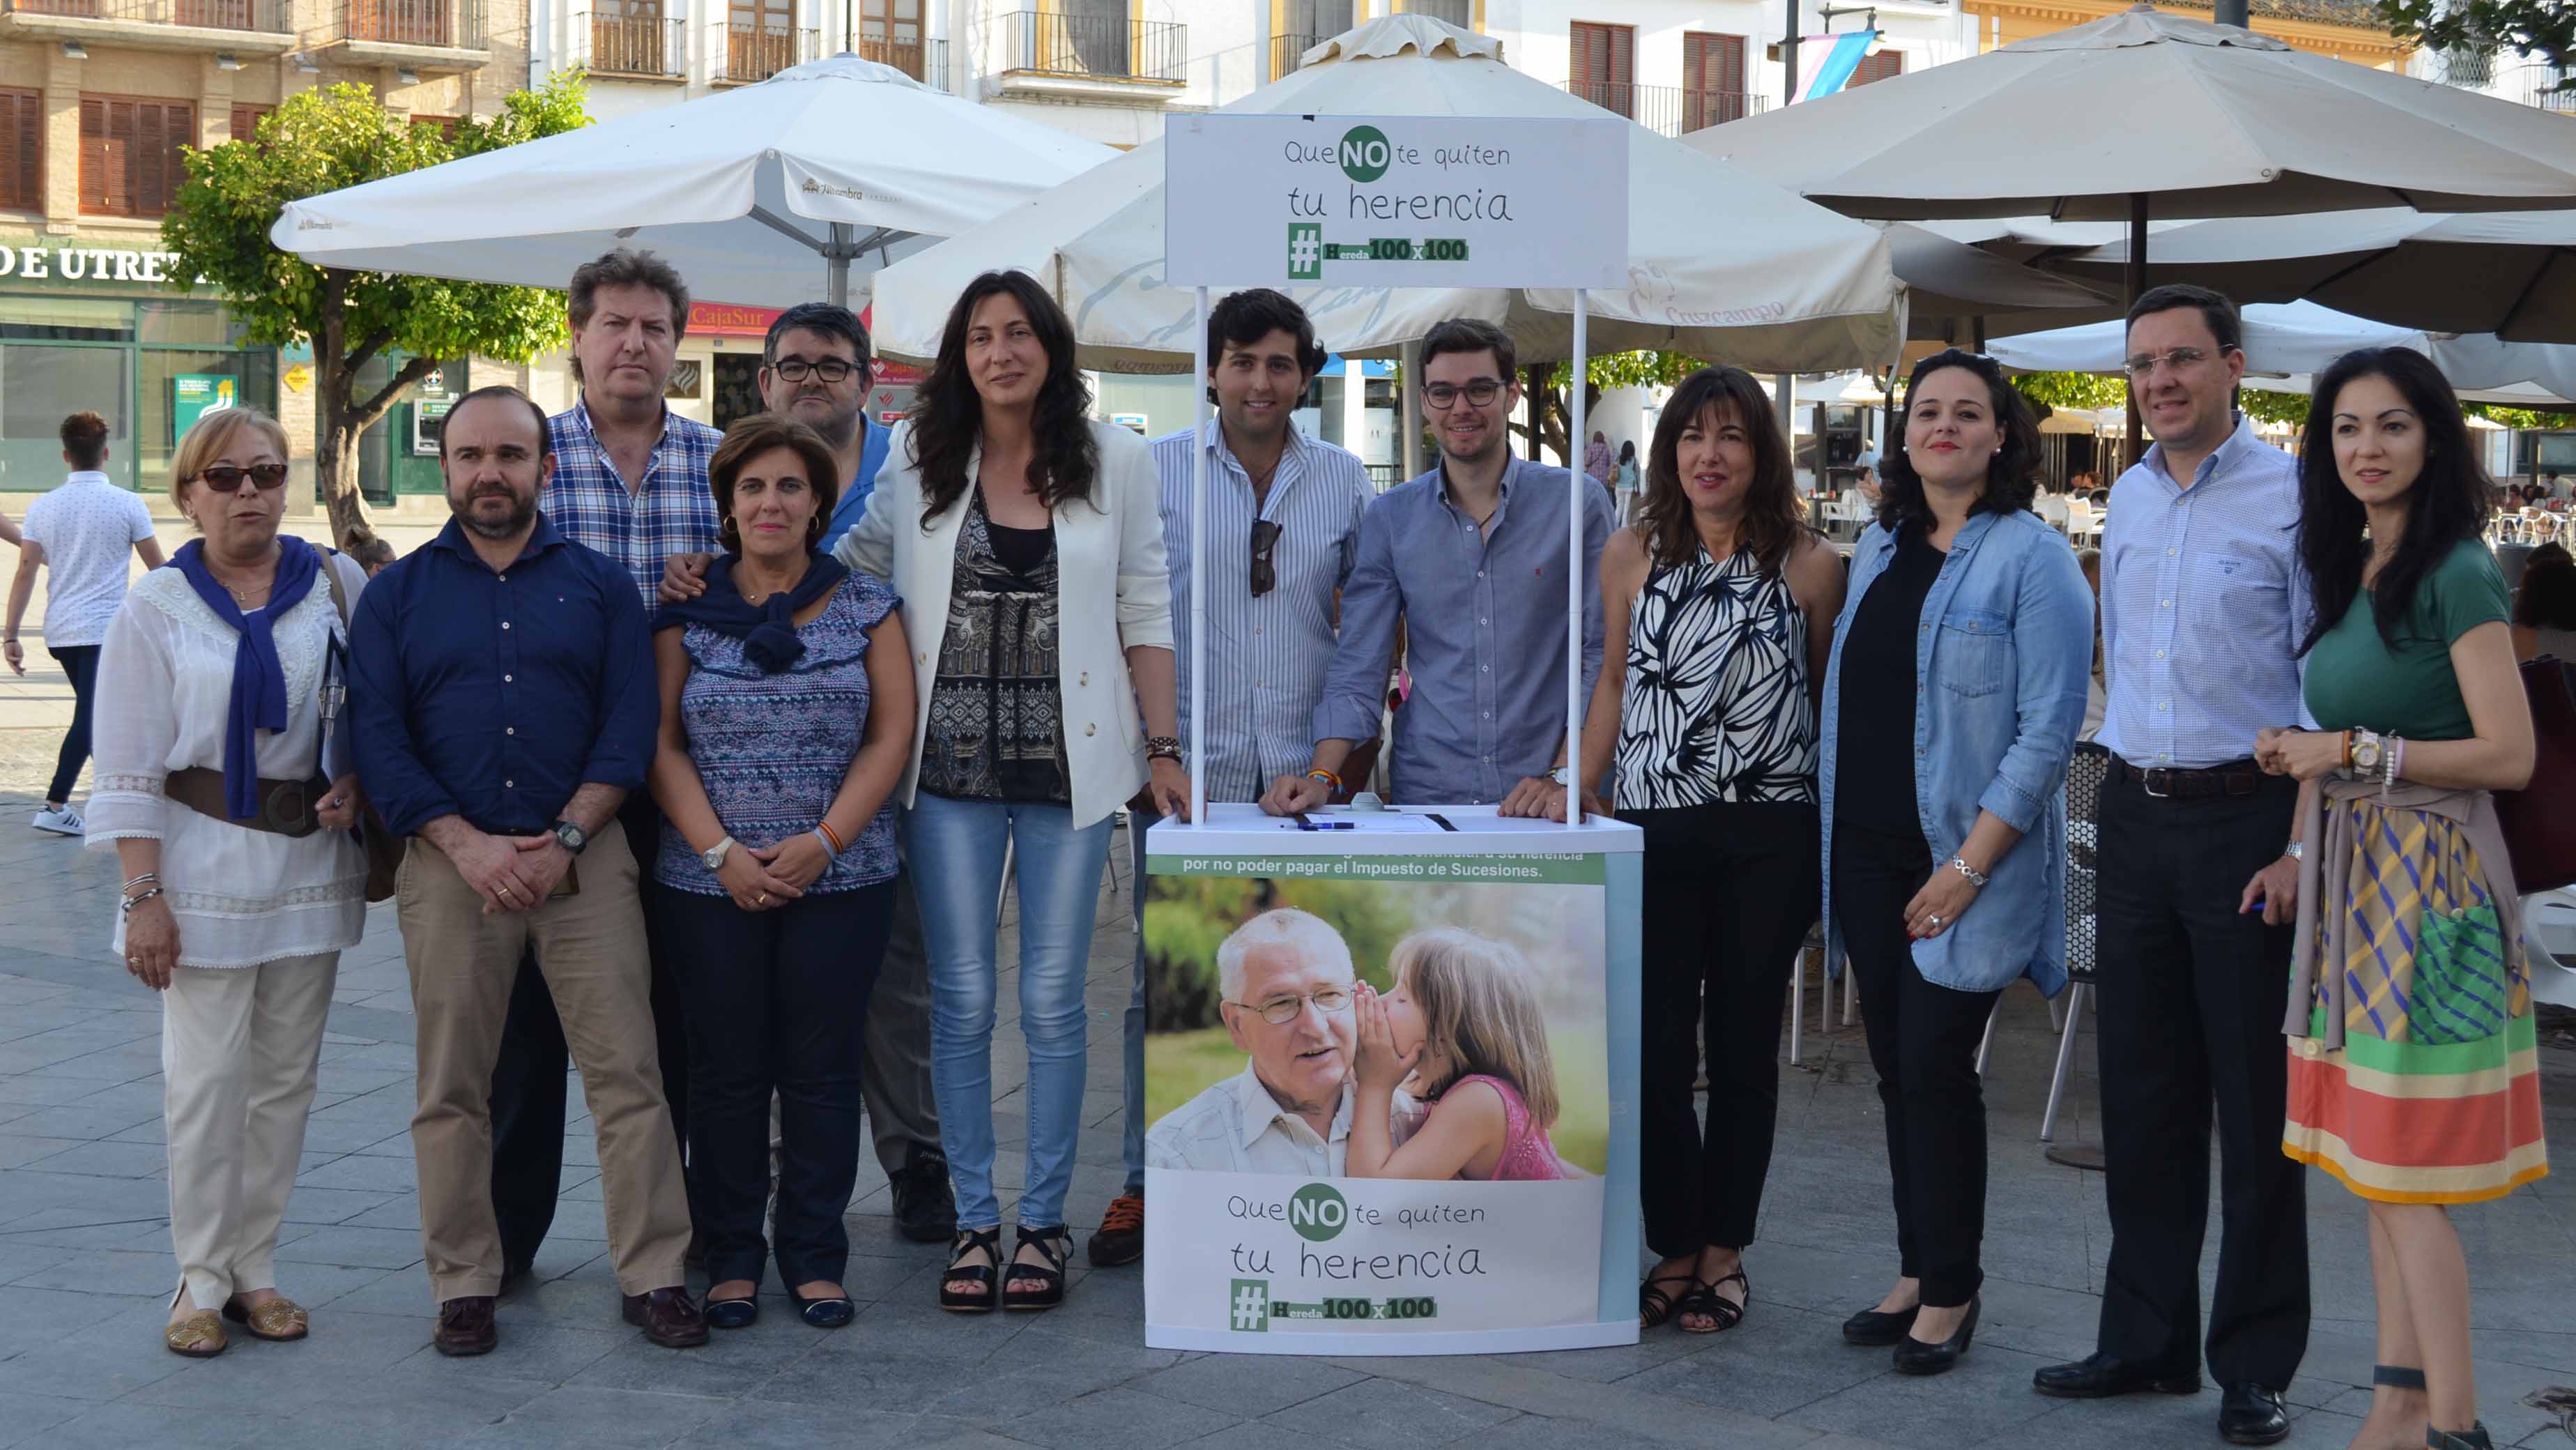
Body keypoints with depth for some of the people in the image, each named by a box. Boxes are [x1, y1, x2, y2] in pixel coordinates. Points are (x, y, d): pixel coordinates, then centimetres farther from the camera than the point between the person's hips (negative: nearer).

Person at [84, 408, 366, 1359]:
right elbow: (128, 769, -3)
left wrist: (356, 781, -7)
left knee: (286, 1077, 7)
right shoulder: (154, 610, -1)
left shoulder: (338, 585, 3)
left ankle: (256, 1270, 17)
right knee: (205, 1082, -3)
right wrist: (142, 895, -9)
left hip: (312, 861, 3)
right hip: (205, 862, -2)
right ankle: (201, 1282, 8)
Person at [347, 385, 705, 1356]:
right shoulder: (398, 593, 9)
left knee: (627, 1073, -3)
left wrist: (564, 840, -11)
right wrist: (468, 844, -12)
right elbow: (377, 737, 0)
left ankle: (654, 1276, 5)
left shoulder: (601, 585, 9)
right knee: (452, 1090, 5)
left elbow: (630, 729, 2)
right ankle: (464, 1285, 15)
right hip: (450, 862, 1)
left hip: (585, 858, 0)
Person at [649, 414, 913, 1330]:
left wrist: (824, 840, -11)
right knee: (727, 1071, 5)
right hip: (711, 883, 0)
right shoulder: (687, 613, 5)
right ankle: (731, 1260, 17)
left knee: (823, 1070, 4)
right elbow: (662, 746, 2)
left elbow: (893, 735, 0)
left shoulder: (866, 607, 4)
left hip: (842, 878, 0)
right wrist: (720, 851, -10)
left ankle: (816, 1258, 15)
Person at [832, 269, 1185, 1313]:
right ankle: (972, 1219, 17)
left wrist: (1163, 746, 1)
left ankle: (1044, 1219, 17)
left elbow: (1146, 615, 5)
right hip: (951, 766, 1)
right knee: (963, 1001, 5)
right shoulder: (916, 462, 5)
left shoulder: (1116, 461, 3)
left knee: (1052, 1002, 4)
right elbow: (850, 560, 18)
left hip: (1068, 765, -1)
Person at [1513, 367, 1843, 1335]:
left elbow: (1833, 693, 7)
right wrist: (1576, 789, 6)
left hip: (1770, 837, -1)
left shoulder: (1810, 565, 0)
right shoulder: (1631, 556, 6)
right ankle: (1674, 1247, 16)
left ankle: (1724, 1247, 20)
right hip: (1654, 830, 1)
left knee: (1743, 1046, 7)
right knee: (1654, 1046, 1)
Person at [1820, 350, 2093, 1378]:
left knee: (1936, 1068, -3)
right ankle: (1915, 1273, 22)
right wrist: (1831, 830, 10)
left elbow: (2047, 731, -13)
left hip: (1967, 861, -6)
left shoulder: (2031, 557, -8)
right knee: (1896, 1067, 11)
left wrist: (1969, 866, -17)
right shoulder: (1879, 550, 12)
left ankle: (1951, 1291, 11)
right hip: (1866, 852, 6)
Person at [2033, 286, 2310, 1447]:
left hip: (2247, 817, -6)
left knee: (2254, 1098, 1)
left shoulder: (2291, 496, -8)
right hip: (2136, 815, 6)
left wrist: (2303, 844, -15)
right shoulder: (2128, 498, 11)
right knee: (2141, 1092, 11)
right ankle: (2146, 1339, 22)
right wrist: (2130, 780, 16)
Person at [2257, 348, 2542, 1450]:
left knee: (2406, 1167, -6)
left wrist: (2353, 751, -15)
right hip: (2355, 876, 8)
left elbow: (2508, 756, -16)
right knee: (2376, 1161, 11)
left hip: (2427, 881, -8)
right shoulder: (2351, 573, 13)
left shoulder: (2455, 575, -12)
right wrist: (2301, 760, 7)